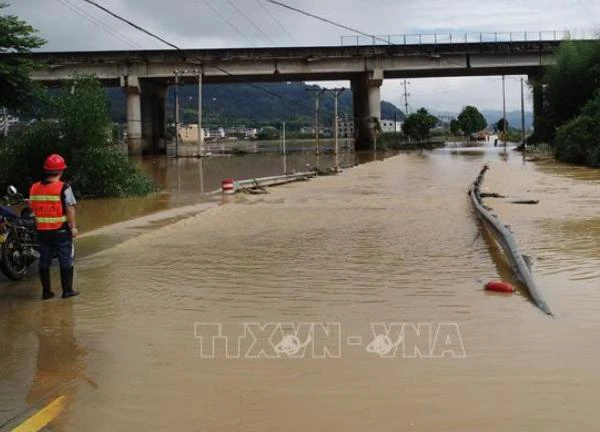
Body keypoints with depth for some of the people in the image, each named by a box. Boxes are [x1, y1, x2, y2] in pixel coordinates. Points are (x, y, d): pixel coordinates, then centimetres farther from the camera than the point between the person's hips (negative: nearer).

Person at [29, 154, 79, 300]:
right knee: (66, 261, 6)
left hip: (42, 230, 5)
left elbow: (33, 208, 7)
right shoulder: (64, 188, -13)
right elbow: (70, 209, -13)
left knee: (44, 261, 13)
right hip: (61, 230, -4)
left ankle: (46, 291, 16)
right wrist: (73, 227, -6)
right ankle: (67, 290, 8)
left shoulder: (34, 188, 3)